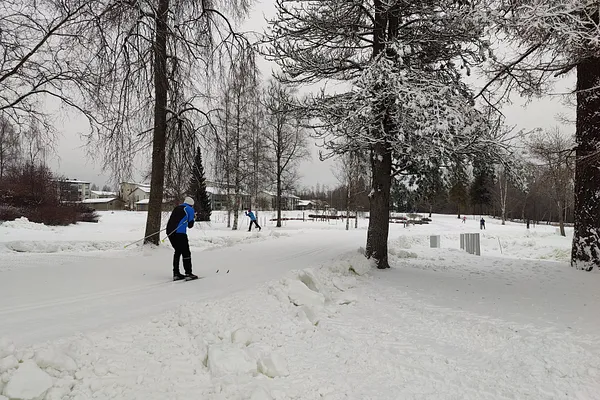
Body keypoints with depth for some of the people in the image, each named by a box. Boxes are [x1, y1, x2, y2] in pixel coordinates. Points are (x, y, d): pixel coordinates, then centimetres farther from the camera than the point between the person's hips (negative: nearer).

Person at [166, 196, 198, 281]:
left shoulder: (177, 208, 24)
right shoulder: (190, 209, 6)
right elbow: (190, 225, 5)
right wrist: (189, 223, 26)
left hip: (169, 231, 7)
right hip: (179, 232, -7)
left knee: (178, 251, 18)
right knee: (186, 252, 2)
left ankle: (176, 274, 16)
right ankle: (188, 274, -2)